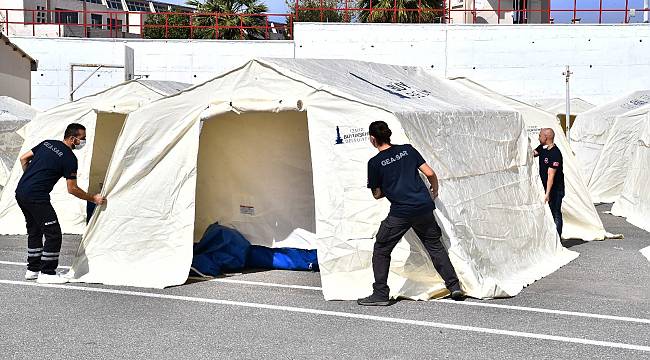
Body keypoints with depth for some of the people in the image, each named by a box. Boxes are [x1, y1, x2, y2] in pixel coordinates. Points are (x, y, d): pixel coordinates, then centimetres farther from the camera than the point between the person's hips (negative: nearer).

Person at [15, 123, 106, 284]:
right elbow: (72, 189, -4)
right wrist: (93, 199, 7)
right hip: (37, 197, -9)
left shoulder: (47, 143, 14)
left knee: (34, 232, 20)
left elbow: (23, 159, 18)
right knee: (54, 234, -2)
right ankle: (46, 273, 0)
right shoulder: (69, 158, -8)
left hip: (21, 192, 9)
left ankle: (32, 269, 26)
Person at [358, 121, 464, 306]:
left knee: (381, 250, 9)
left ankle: (380, 294, 6)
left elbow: (377, 194, 8)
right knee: (435, 246, 17)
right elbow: (430, 174, 5)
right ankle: (454, 286, 14)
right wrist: (434, 192, 23)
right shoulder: (407, 150, 8)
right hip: (424, 207, 4)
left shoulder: (375, 163, -1)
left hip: (400, 212, -4)